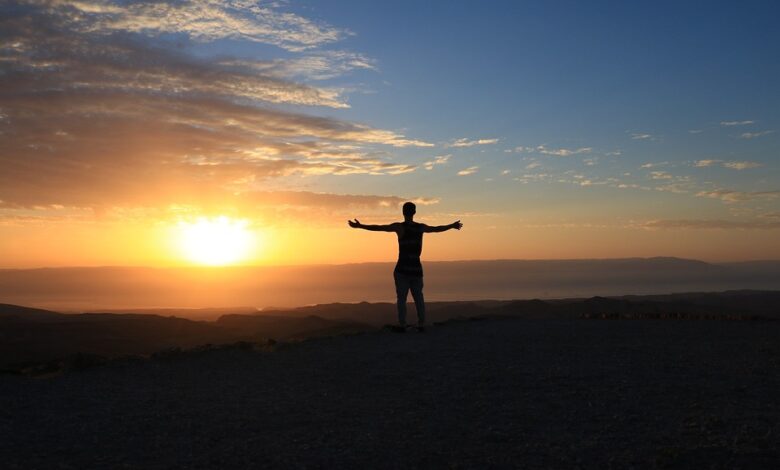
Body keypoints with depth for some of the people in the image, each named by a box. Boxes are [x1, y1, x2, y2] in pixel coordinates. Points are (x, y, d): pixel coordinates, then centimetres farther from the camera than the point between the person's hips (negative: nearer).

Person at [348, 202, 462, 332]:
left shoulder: (399, 226, -6)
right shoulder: (421, 227, 7)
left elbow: (378, 228, -12)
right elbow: (437, 228, 23)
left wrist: (360, 226, -8)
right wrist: (452, 226, 41)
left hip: (402, 268, -4)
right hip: (416, 267, 4)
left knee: (401, 297, -1)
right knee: (418, 297, 10)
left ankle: (402, 325, -5)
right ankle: (421, 325, 8)